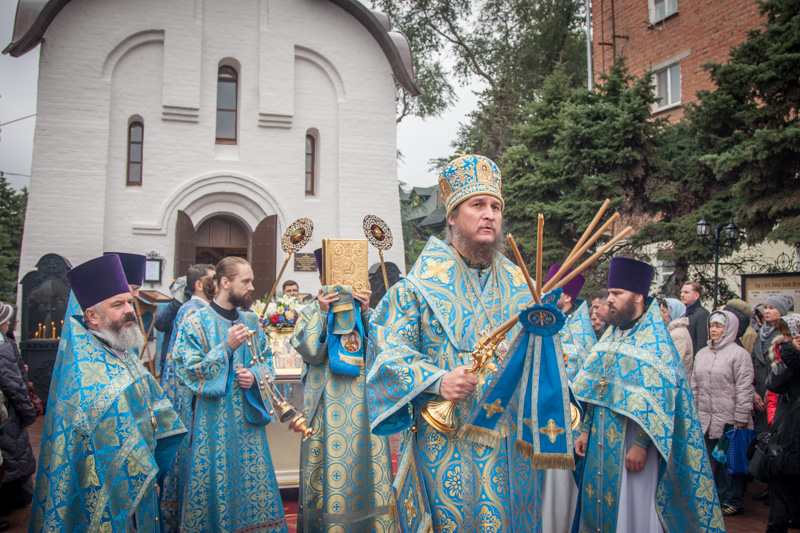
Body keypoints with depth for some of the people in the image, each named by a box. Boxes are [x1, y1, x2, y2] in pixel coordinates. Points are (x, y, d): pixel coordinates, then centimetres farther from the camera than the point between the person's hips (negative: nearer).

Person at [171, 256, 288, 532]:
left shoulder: (251, 320, 7)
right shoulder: (196, 322, -7)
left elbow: (267, 361, 13)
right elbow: (187, 371, -12)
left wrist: (255, 375, -9)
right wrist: (227, 348, -21)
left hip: (248, 415, 4)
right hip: (214, 417, -4)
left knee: (253, 480, 10)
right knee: (216, 480, 4)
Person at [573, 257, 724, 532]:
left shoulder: (655, 341, -12)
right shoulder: (611, 337, 10)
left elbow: (658, 401, -18)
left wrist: (641, 444, -21)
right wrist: (585, 430, 10)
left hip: (631, 443, -7)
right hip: (601, 441, 7)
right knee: (599, 505, 14)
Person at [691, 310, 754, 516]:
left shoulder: (739, 354, -7)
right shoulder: (702, 354, 13)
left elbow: (744, 389, -10)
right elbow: (695, 385, 18)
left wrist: (741, 419, -12)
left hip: (729, 419, -6)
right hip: (706, 418, 6)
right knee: (714, 459, 13)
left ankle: (734, 501, 16)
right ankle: (719, 495, 26)